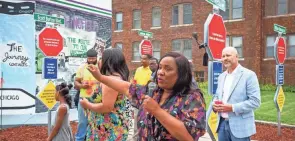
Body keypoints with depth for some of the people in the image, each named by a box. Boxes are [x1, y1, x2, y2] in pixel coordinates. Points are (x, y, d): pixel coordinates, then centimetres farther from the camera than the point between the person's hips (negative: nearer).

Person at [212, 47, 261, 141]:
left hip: (240, 126, -6)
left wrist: (232, 107, -21)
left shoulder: (249, 75, -8)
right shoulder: (221, 76, 12)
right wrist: (215, 105, -2)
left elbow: (255, 101, -14)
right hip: (222, 123, 6)